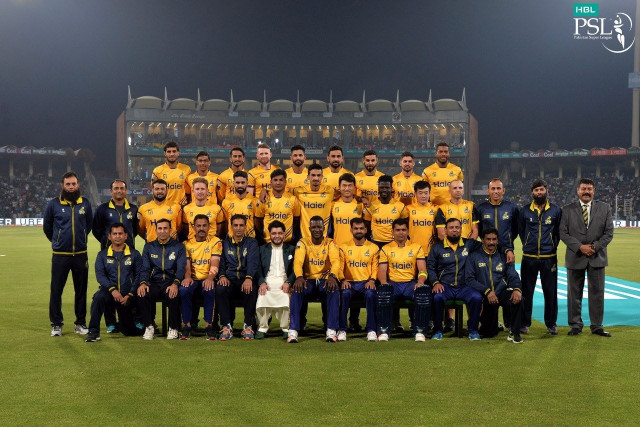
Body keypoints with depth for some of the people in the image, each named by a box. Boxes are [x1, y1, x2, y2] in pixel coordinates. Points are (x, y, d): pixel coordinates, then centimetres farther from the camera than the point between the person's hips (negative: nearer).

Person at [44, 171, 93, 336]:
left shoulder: (85, 204, 5)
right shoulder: (53, 204, -1)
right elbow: (46, 227, 12)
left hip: (80, 254, 2)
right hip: (60, 255, -2)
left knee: (81, 290, 7)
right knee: (56, 290, 0)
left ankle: (81, 323, 17)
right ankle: (56, 324, 10)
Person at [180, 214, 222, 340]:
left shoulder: (215, 242, 5)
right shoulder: (187, 243, 12)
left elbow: (215, 264, -7)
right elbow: (186, 264, 3)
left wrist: (210, 278, -27)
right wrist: (187, 276, -20)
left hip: (207, 279, -2)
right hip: (193, 279, 2)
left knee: (209, 290, -36)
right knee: (183, 290, -32)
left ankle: (208, 325, -24)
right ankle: (187, 325, -21)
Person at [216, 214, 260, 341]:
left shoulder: (251, 243, 12)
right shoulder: (225, 243, 18)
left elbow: (253, 262, -5)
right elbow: (221, 262, 10)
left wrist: (248, 278, -24)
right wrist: (222, 276, -14)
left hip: (246, 279, -1)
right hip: (230, 280, 1)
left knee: (251, 290, -36)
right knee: (220, 289, -33)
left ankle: (248, 326, -22)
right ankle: (226, 326, -25)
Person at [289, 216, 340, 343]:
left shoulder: (330, 243, 1)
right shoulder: (303, 243, 1)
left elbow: (335, 261, -17)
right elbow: (298, 262, -15)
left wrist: (332, 276, -40)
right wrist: (299, 277, -38)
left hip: (325, 280, 0)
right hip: (308, 280, 0)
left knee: (334, 290, -33)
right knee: (297, 290, -32)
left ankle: (332, 331, -28)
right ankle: (293, 331, -30)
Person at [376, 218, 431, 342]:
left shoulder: (416, 247, 12)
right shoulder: (386, 249, 12)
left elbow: (422, 270, 4)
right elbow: (382, 271, 4)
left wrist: (420, 282, -17)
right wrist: (384, 282, -18)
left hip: (411, 283, 0)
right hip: (393, 283, 0)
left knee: (424, 291, -33)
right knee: (382, 291, -35)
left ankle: (420, 330, -25)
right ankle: (383, 330, -28)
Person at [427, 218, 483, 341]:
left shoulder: (470, 244, 12)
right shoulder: (437, 247, 11)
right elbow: (430, 267, 7)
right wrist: (435, 283, -8)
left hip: (464, 286, 1)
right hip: (445, 286, -1)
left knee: (477, 297, -29)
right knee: (437, 297, -33)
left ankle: (473, 330, -8)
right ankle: (437, 330, -13)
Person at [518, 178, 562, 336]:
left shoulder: (556, 210, 5)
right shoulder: (524, 210, 5)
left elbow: (559, 231, 12)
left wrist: (553, 246, 6)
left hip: (549, 257, 0)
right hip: (529, 258, 0)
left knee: (550, 291, 2)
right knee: (526, 291, 3)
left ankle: (551, 324, 13)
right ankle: (525, 323, 11)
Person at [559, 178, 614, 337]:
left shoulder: (604, 208, 5)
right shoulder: (568, 210, 2)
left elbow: (609, 233, 1)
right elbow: (563, 233, -4)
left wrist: (595, 246, -12)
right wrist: (580, 247, -15)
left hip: (597, 257, 1)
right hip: (575, 257, -1)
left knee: (597, 293, 5)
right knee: (574, 293, 5)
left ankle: (597, 326, 13)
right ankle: (576, 325, 14)